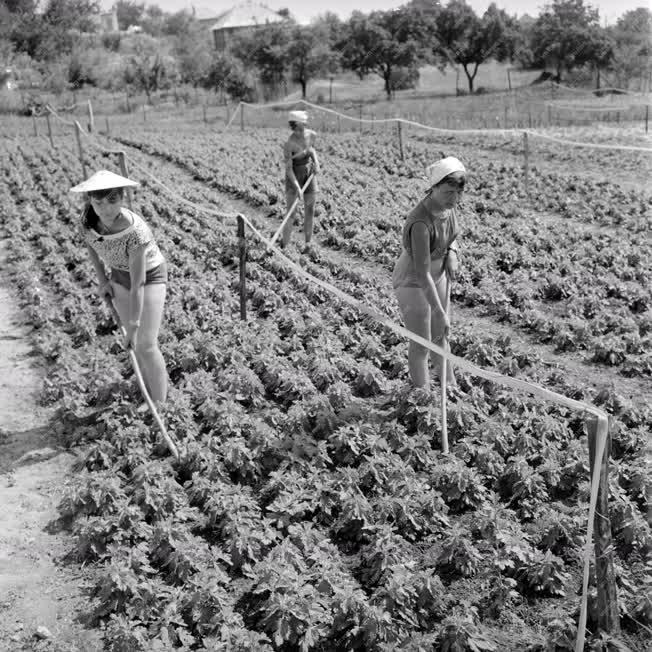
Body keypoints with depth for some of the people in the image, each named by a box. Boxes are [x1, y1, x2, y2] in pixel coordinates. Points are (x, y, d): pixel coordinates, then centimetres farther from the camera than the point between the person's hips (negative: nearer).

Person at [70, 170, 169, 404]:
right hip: (119, 275, 6)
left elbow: (138, 284, -33)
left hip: (150, 276, -5)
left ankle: (160, 405, 0)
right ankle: (150, 393, 26)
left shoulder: (135, 231, -38)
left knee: (146, 344, -11)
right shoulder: (88, 219, -20)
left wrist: (133, 326, -28)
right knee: (136, 343, 11)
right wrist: (102, 279, 3)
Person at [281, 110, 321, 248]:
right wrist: (297, 188, -32)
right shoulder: (289, 144, -24)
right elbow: (288, 169, -23)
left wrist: (316, 162, -2)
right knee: (291, 213, -5)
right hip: (294, 176, -5)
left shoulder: (312, 135, -9)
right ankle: (284, 244, 10)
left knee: (310, 210, 7)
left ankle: (308, 243, 20)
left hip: (309, 173, 5)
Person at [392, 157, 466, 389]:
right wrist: (441, 314, -32)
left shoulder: (448, 205, -13)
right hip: (412, 283, -7)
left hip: (437, 276, 8)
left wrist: (451, 253, -11)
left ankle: (451, 387, 40)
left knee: (439, 336, 23)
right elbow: (422, 274, -34)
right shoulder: (421, 223, -36)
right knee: (421, 345, 8)